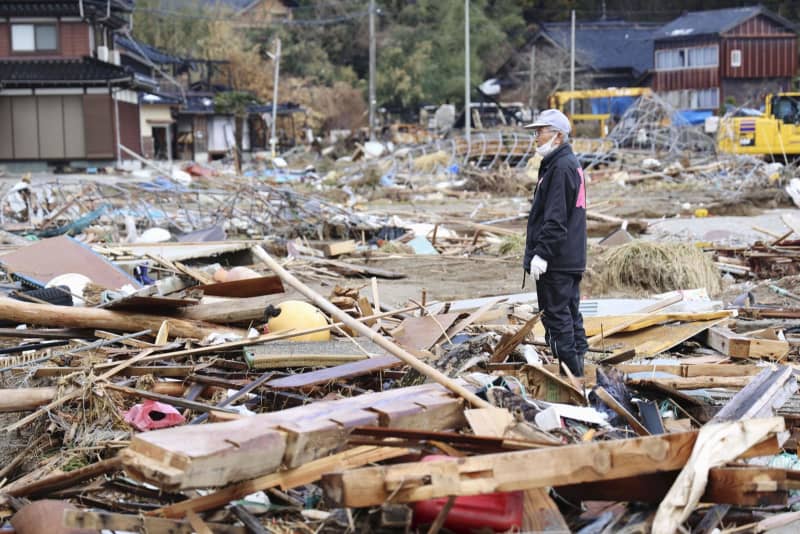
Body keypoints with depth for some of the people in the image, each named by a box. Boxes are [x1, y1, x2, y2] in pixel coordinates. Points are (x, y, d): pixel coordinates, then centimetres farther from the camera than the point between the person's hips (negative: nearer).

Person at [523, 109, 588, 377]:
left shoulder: (561, 167, -16)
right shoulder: (571, 164, 17)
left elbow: (555, 219, -23)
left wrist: (541, 253, -23)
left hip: (556, 261, -11)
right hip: (571, 259, 11)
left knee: (556, 315, -6)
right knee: (571, 313, 14)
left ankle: (569, 367, -3)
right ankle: (577, 369, 20)